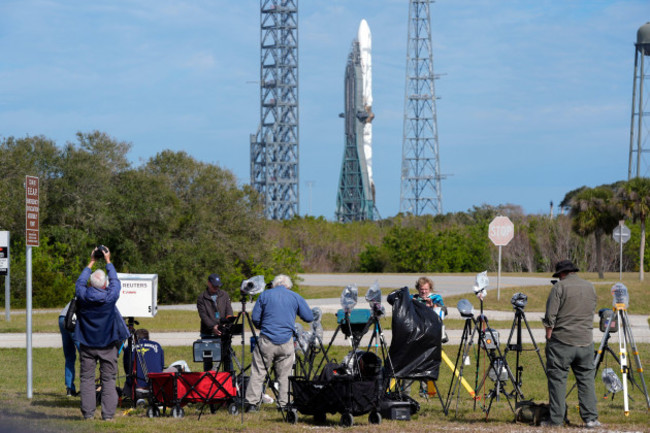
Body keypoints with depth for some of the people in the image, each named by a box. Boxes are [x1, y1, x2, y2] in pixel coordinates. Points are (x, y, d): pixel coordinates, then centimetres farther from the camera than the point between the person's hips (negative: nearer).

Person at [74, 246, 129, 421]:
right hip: (107, 345, -1)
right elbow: (115, 280, 5)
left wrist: (91, 262, 18)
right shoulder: (110, 296, -13)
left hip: (87, 345, 1)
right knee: (108, 379, 4)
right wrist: (108, 261, 16)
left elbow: (80, 281, 10)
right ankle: (108, 413, 0)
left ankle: (88, 413, 2)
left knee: (87, 378, 6)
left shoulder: (83, 295, -11)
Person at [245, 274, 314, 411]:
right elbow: (309, 317, 7)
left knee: (258, 372, 3)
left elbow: (255, 318, 3)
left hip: (267, 340, -1)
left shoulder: (265, 295, 5)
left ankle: (252, 403, -1)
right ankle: (284, 403, 9)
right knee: (284, 374, 9)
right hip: (286, 341, 1)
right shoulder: (295, 297, 6)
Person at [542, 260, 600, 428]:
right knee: (587, 378, 9)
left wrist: (549, 335, -2)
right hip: (586, 341, 5)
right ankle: (591, 418, 4)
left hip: (562, 341, -5)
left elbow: (550, 315, -10)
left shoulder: (560, 287, -7)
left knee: (557, 378, 1)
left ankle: (556, 419, -1)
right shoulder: (590, 287, 11)